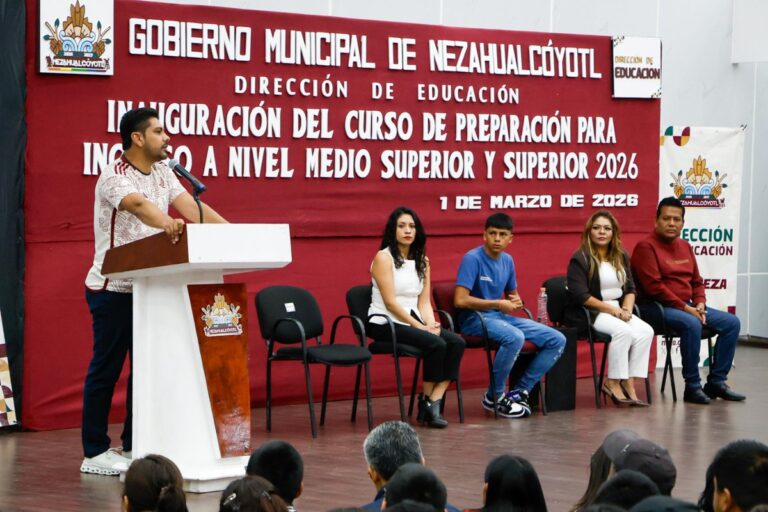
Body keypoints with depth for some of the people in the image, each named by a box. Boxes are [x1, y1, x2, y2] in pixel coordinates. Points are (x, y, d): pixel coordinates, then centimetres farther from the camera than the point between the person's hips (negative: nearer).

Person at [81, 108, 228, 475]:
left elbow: (190, 205, -2)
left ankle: (134, 445, 18)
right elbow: (139, 205, -38)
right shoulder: (114, 177, -17)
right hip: (113, 289, -8)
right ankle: (95, 453, 5)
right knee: (106, 369, -2)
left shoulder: (162, 172, 7)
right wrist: (167, 224, -57)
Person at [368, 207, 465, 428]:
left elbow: (424, 301, 10)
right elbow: (390, 303, -13)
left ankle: (433, 402, -20)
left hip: (412, 321, 7)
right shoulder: (384, 258, -7)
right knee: (436, 344, -28)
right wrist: (420, 326, -16)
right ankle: (427, 399, -10)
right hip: (386, 323, -7)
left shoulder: (422, 260, 15)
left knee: (456, 342, -18)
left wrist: (431, 324, -9)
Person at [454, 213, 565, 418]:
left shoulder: (507, 261, 9)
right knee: (515, 337, -38)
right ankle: (495, 396, -18)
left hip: (501, 317, 8)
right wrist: (498, 304, -16)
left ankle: (520, 391, 0)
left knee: (557, 340, -4)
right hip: (474, 318, -8)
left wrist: (516, 301, -2)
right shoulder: (472, 258, -13)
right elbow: (460, 300, -21)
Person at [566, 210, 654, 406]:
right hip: (587, 313, -7)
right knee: (623, 331, -32)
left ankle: (629, 383, -21)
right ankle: (613, 382, -20)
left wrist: (626, 309, -8)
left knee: (645, 331, -20)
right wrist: (611, 309, -17)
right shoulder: (580, 259, -9)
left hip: (617, 310, 7)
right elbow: (581, 296, -16)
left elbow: (630, 289, 13)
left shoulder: (622, 257, 13)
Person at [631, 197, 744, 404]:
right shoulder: (646, 247, -10)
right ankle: (692, 387, -25)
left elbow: (697, 281, 20)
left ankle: (716, 382, 1)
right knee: (691, 324, -36)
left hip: (686, 306, 9)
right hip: (656, 307, -9)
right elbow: (654, 287, -18)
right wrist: (685, 308, -18)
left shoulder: (685, 246, 16)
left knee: (731, 322, -2)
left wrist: (700, 304, -2)